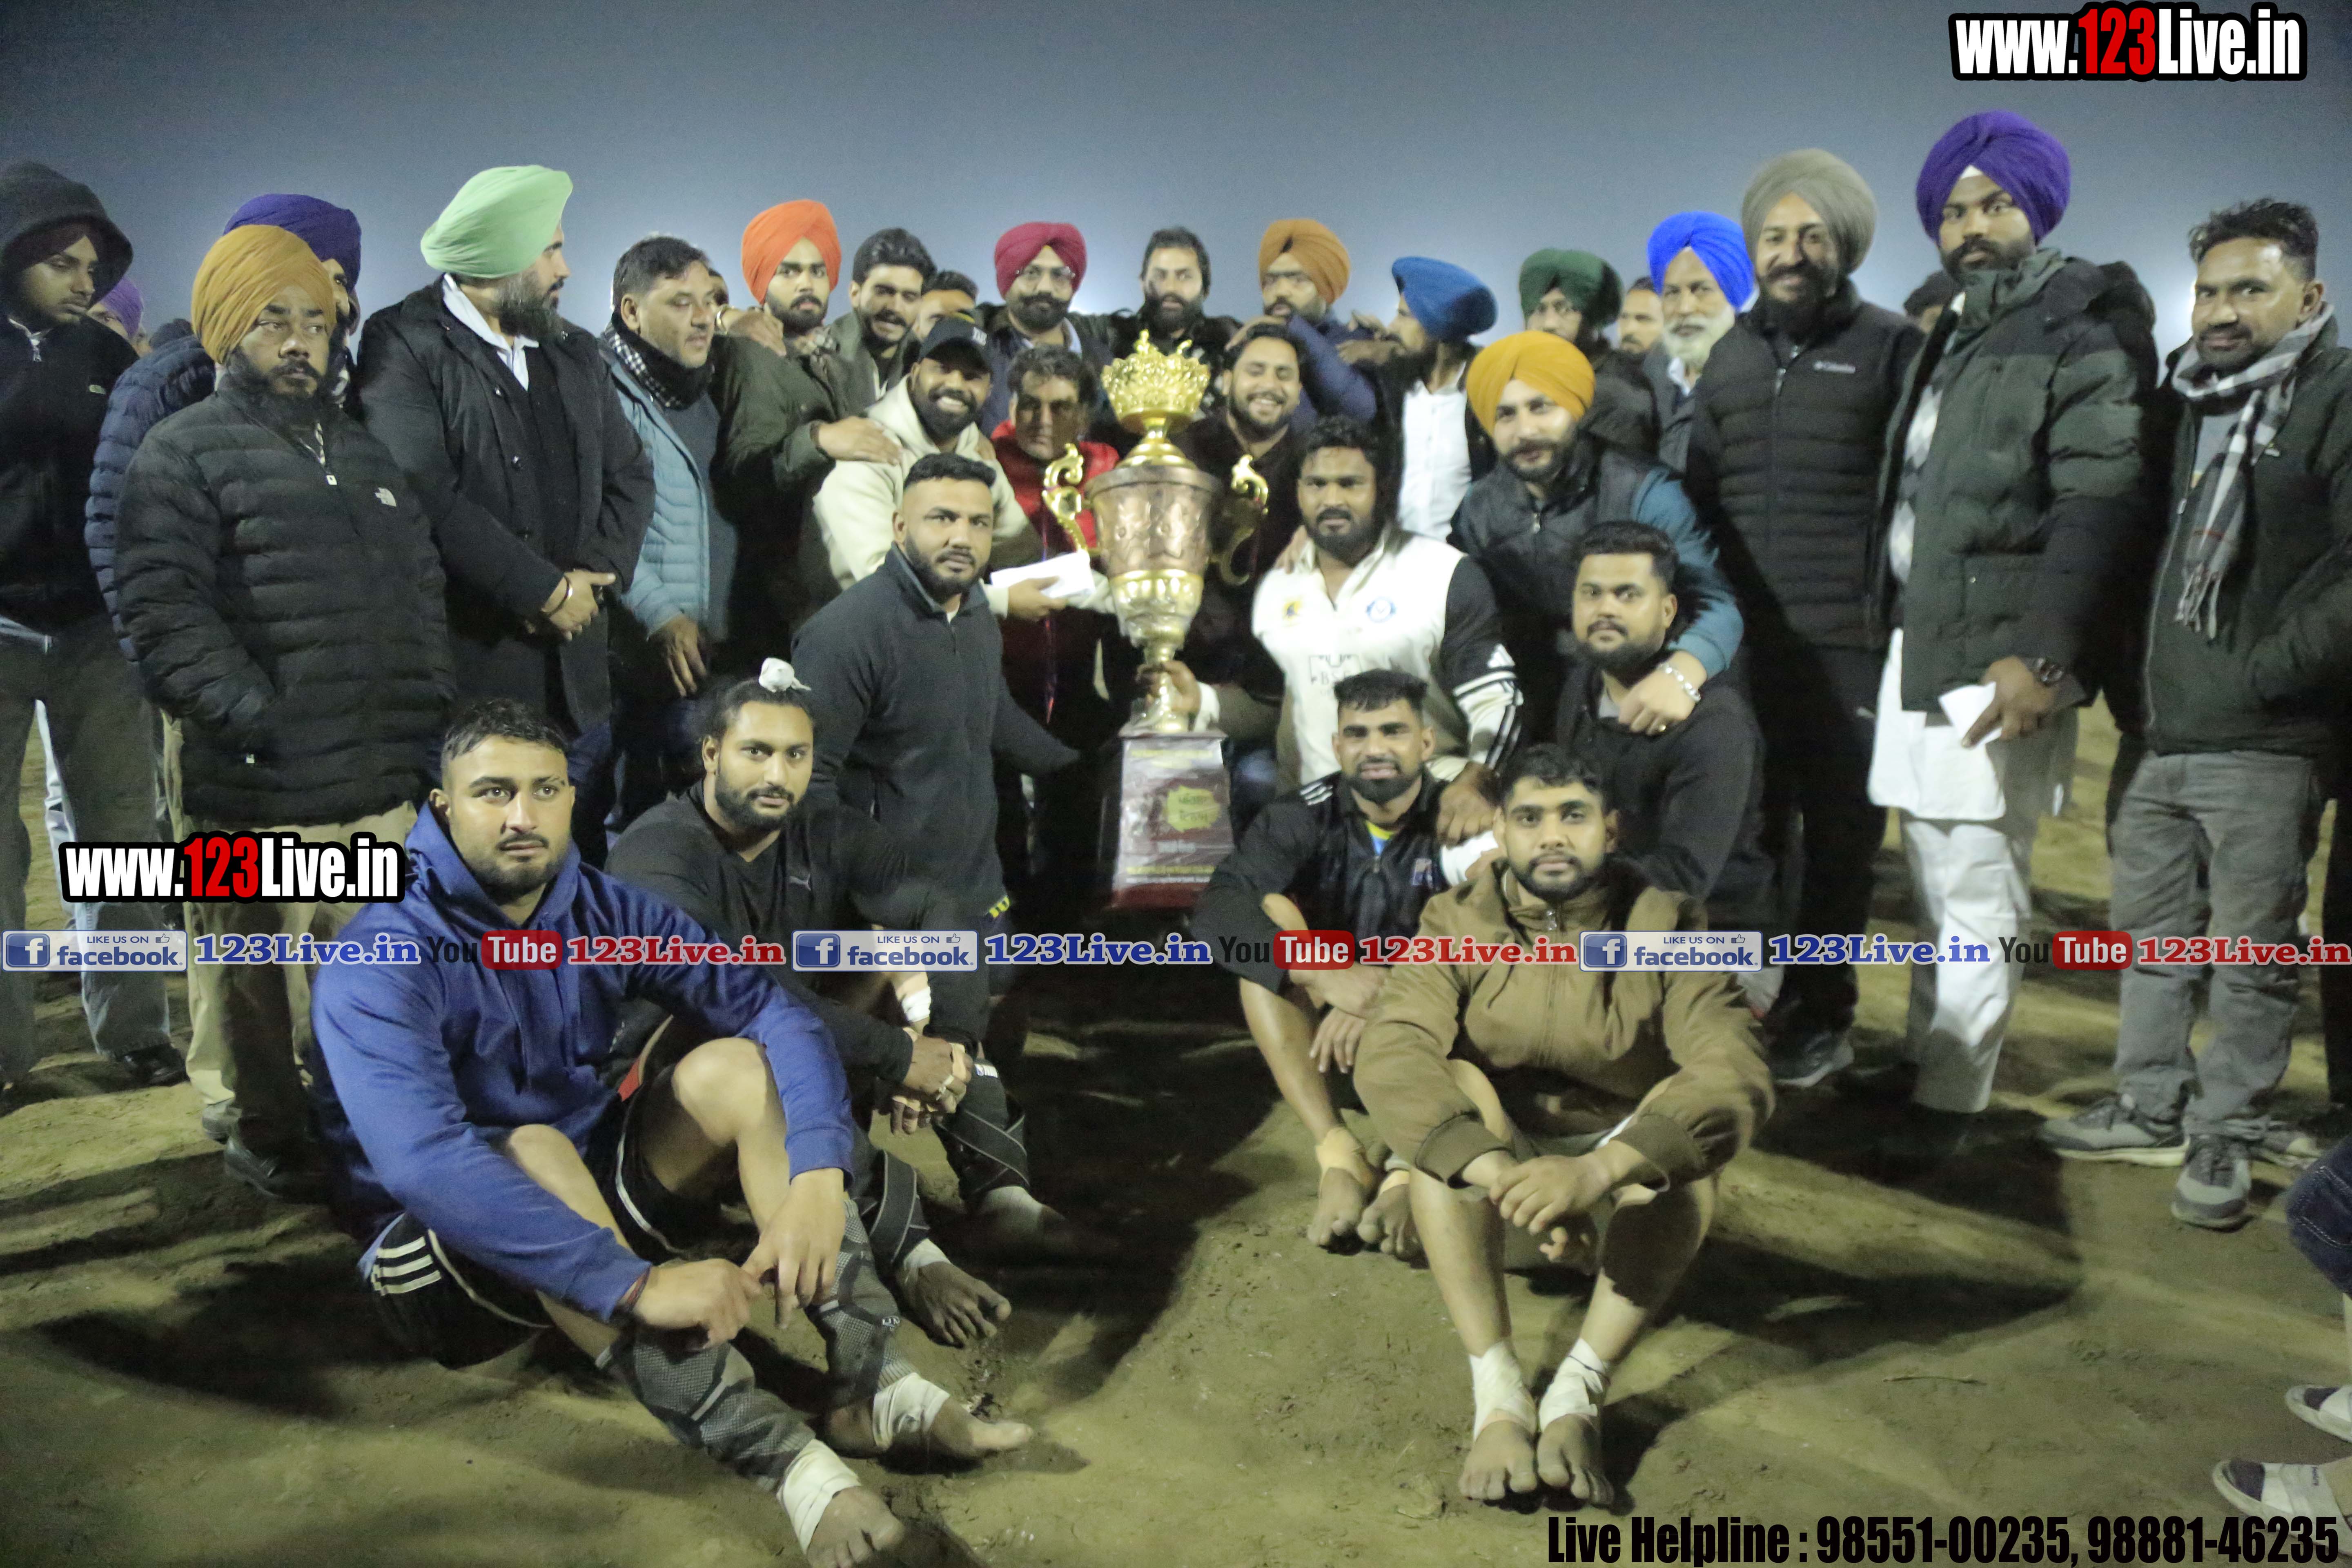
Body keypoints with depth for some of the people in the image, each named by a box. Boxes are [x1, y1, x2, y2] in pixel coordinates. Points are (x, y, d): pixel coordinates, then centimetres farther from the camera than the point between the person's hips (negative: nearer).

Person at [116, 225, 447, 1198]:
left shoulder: (363, 451, 19)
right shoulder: (185, 451, -2)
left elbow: (422, 589, 22)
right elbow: (162, 611, -10)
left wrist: (426, 709, 11)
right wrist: (252, 715, -17)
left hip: (384, 777, 6)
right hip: (258, 787, -5)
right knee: (257, 973, 5)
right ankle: (266, 1135, 22)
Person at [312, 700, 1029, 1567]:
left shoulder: (604, 911, -6)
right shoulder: (380, 963, -23)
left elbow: (774, 1012, -13)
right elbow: (423, 1165, -38)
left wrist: (817, 1178, -31)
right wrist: (636, 1283, -44)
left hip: (597, 1201, 6)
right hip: (442, 1259, -5)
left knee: (735, 1066, -15)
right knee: (536, 1154, -36)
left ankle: (870, 1380, -23)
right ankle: (781, 1457, -44)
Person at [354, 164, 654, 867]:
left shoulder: (575, 353, 17)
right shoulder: (404, 344, -6)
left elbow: (630, 475, 15)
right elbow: (427, 495, -17)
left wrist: (591, 578, -3)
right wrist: (547, 590, -13)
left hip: (576, 676, 6)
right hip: (466, 666, -6)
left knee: (582, 859, 11)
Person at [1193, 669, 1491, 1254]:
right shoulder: (1303, 816, -10)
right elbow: (1216, 909, -25)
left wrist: (1389, 995, -43)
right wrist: (1328, 975, -39)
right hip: (1324, 1026, 1)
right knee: (1272, 915, -23)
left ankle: (1408, 1171, -37)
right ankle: (1338, 1156, -29)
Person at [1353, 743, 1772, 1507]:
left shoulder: (1665, 925, -16)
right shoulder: (1457, 921, -14)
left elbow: (1737, 1076, -31)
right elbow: (1388, 1057, -32)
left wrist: (1595, 1171, -48)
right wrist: (1502, 1176, -49)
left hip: (1624, 1185, 0)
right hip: (1493, 1172, 0)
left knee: (1687, 1109, -30)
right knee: (1450, 1088, -30)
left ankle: (1578, 1394, -31)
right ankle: (1498, 1396, -33)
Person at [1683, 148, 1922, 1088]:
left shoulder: (1890, 348, 2)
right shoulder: (1731, 355, 15)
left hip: (1848, 647, -4)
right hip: (1742, 641, 4)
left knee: (1838, 835, 4)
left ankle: (1822, 1020, 15)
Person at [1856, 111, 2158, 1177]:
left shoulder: (2082, 336, -7)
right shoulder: (1953, 335, 18)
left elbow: (2095, 509, -16)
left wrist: (2044, 656, -24)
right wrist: (1891, 620, 13)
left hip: (1999, 656, -8)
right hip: (1920, 645, 8)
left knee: (1976, 893, -5)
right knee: (1936, 880, 16)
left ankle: (1950, 1099, 2)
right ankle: (1925, 1058, 28)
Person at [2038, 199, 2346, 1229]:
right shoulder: (2184, 402, 15)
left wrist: (2261, 674, -16)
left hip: (2264, 747, -7)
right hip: (2156, 731, 7)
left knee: (2252, 953, 2)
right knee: (2151, 933, 14)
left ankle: (2225, 1138, 13)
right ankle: (2149, 1108, 27)